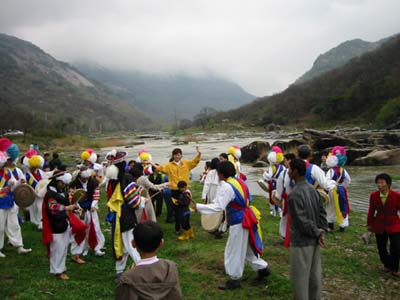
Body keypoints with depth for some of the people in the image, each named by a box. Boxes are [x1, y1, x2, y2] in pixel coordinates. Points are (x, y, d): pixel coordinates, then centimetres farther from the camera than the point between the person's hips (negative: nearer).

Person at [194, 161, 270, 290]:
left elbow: (218, 207, -25)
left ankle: (234, 279, 15)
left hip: (238, 222, -9)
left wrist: (198, 207, -19)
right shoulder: (239, 181, 7)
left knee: (234, 251, 4)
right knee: (247, 247, 23)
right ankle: (262, 268, 29)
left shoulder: (226, 187, -21)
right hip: (246, 218, 9)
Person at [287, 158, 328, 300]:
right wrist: (321, 231, 2)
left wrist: (317, 233, -9)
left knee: (300, 278, 5)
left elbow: (302, 221, -22)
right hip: (313, 241, 8)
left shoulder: (294, 194, -22)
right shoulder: (313, 189, 4)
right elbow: (322, 212, 7)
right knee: (315, 275, 18)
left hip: (301, 242, -8)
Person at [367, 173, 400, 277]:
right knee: (381, 248, 12)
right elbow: (371, 211, 3)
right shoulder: (373, 196, -7)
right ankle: (387, 265, 37)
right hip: (379, 226, 3)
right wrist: (370, 224, 10)